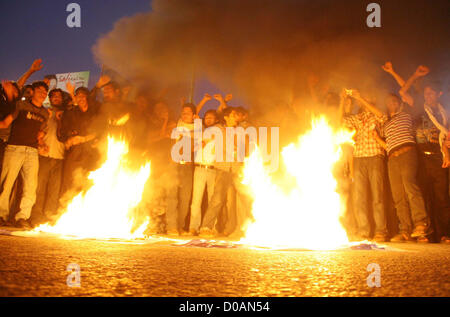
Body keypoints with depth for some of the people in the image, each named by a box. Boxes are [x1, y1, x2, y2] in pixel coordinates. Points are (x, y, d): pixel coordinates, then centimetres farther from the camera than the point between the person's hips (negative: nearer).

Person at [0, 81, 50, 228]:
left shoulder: (45, 113, 19)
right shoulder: (21, 105, 7)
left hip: (32, 151, 4)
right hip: (14, 148, -4)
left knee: (31, 185, -6)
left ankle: (22, 217, -3)